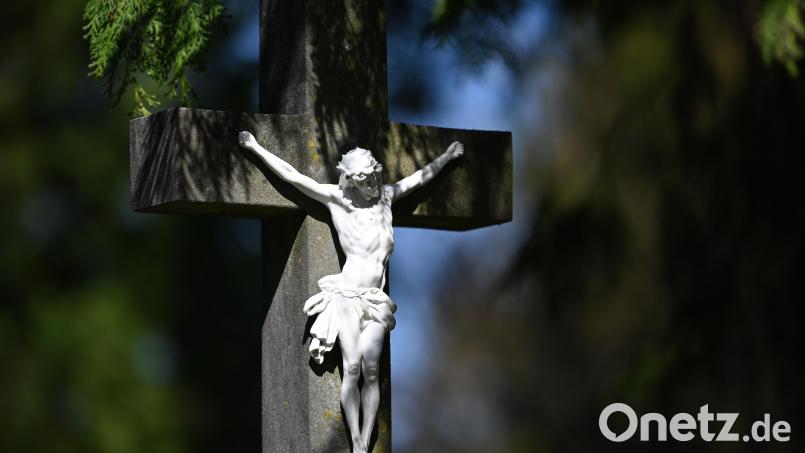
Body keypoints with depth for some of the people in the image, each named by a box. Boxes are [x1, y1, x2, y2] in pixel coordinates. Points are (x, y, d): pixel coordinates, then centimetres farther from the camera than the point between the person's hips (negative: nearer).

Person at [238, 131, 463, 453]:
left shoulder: (386, 196, 11)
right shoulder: (337, 199, 1)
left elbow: (421, 176, 24)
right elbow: (293, 176, 1)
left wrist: (449, 155, 28)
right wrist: (256, 148, 0)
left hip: (375, 299, 3)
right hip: (347, 294, -3)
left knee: (371, 370, -4)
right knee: (352, 368, -9)